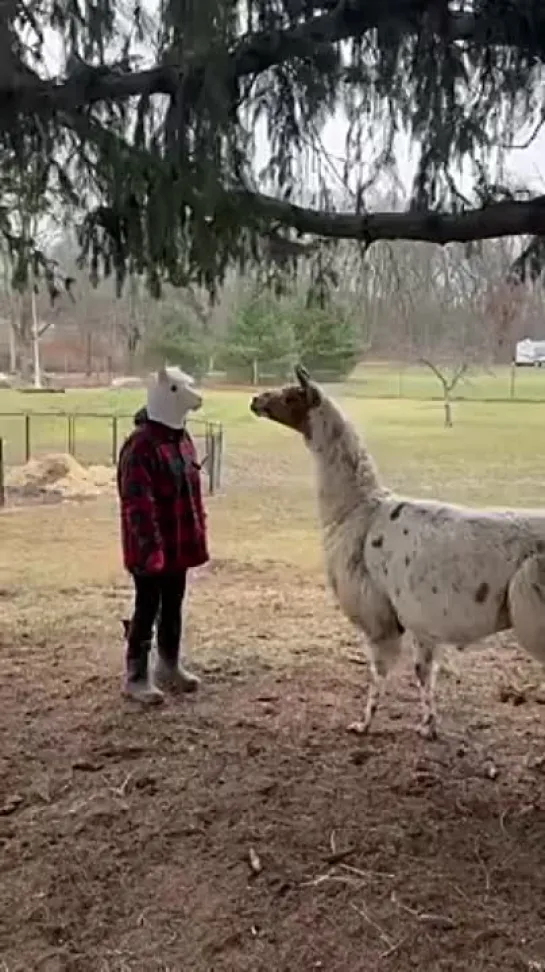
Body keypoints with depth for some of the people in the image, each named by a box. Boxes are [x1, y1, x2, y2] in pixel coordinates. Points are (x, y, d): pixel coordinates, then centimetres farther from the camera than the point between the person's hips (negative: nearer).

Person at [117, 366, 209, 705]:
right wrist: (149, 547, -26)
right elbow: (137, 503, -24)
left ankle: (170, 667, 32)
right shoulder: (141, 445, -21)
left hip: (179, 544, 9)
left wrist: (199, 532, 17)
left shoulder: (181, 437, 8)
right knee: (148, 608, 1)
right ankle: (136, 676, 14)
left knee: (173, 606, 18)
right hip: (151, 548, -8)